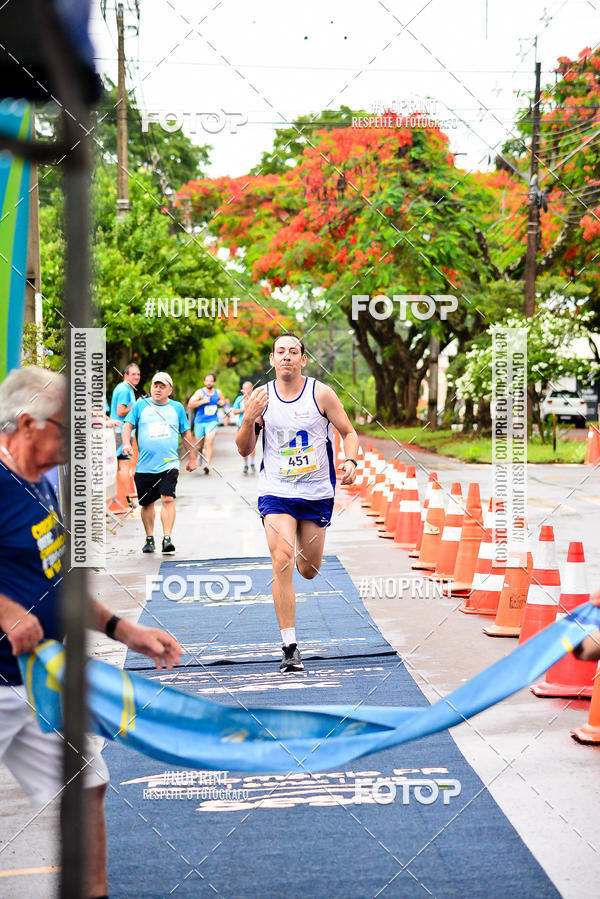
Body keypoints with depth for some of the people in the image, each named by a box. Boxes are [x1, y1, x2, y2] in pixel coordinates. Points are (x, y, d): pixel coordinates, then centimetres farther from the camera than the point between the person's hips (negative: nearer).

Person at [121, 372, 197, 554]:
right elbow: (128, 425, 6)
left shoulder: (177, 408, 9)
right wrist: (126, 443, -13)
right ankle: (149, 539, 25)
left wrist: (192, 458, 17)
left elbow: (186, 433, 16)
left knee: (168, 499, -17)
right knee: (146, 503, 9)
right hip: (145, 466, 1)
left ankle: (167, 538, -19)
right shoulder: (141, 406, 7)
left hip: (169, 464, -1)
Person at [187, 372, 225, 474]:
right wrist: (203, 401, -22)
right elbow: (190, 405, -14)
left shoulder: (218, 392, 6)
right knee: (199, 446, 9)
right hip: (200, 422, 0)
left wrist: (222, 402, 3)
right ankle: (200, 454, 45)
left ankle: (207, 465, -26)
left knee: (209, 442, -22)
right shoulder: (200, 392, -6)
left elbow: (223, 400, 27)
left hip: (212, 421, 1)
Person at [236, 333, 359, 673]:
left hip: (317, 492, 1)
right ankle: (290, 647, -13)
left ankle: (304, 544, 51)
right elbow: (244, 450, 1)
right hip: (276, 492, -1)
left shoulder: (321, 393, -6)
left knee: (309, 570, 11)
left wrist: (351, 461, -18)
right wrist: (249, 419, -18)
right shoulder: (261, 396, -3)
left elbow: (349, 432, 2)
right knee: (282, 562, -18)